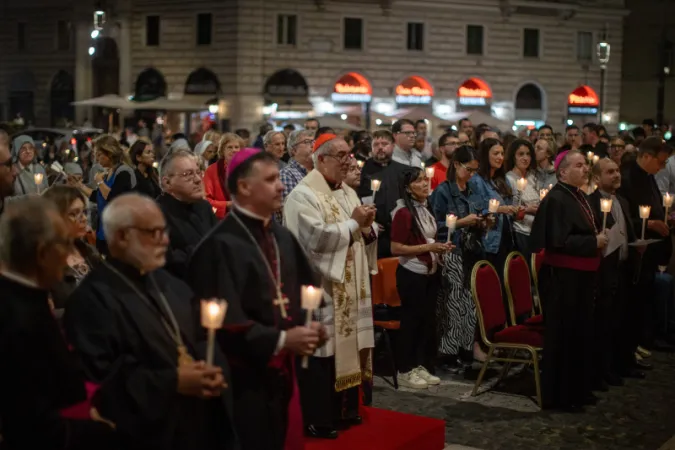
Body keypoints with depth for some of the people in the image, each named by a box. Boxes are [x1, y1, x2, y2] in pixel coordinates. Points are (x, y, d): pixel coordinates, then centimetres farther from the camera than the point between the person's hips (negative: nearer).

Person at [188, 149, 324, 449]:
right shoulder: (221, 245, -18)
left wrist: (309, 325, -1)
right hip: (244, 376, -8)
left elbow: (307, 287, 18)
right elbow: (224, 319, -22)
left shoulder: (282, 237, 9)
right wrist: (280, 340, -19)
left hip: (282, 371, 8)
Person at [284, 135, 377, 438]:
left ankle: (345, 409, 24)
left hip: (350, 285, 8)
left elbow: (362, 236, 16)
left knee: (346, 345, 12)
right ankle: (318, 418, 6)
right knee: (322, 350, -3)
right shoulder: (303, 195, -12)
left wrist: (367, 227, -7)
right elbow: (316, 237, -24)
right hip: (319, 287, -8)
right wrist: (353, 223, -16)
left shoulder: (348, 193, 14)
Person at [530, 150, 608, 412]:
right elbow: (559, 241, -24)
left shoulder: (578, 196, 12)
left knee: (581, 333, 15)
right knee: (562, 335, -2)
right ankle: (558, 395, 8)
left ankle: (578, 389, 26)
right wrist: (594, 243, -18)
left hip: (580, 276, 9)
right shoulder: (556, 199, -17)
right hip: (562, 277, -9)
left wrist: (598, 239, 6)